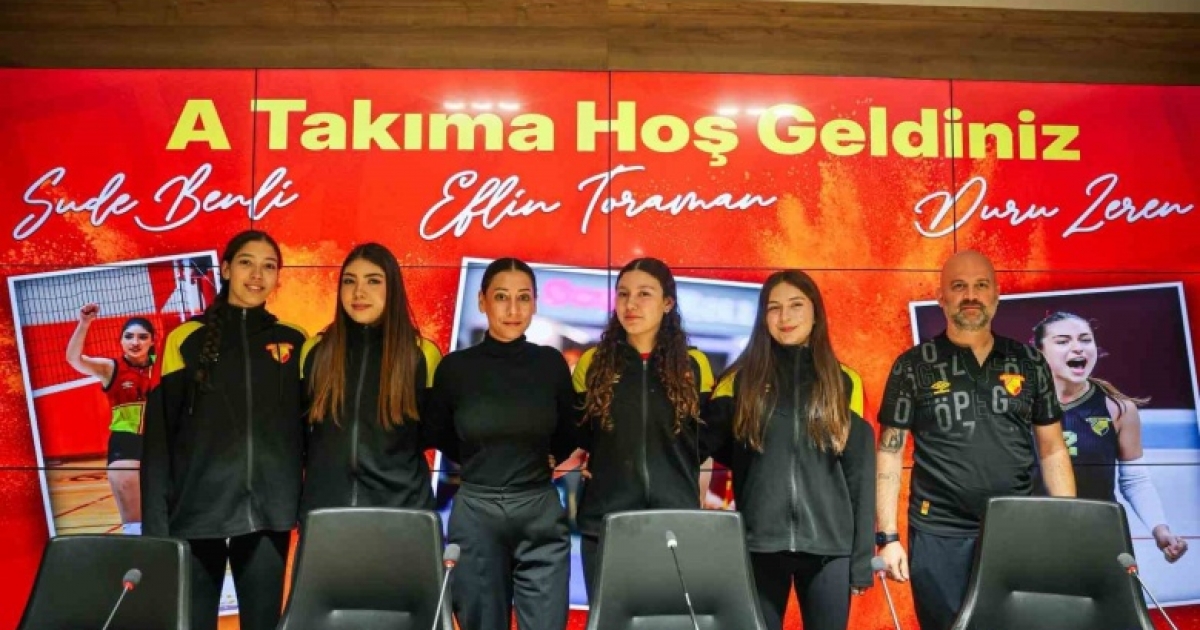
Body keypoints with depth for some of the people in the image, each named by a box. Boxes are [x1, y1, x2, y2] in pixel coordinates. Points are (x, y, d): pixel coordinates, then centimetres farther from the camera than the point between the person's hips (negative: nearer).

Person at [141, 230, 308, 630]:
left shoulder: (293, 342, 10)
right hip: (197, 509, -1)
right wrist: (155, 520, -5)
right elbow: (159, 435, 1)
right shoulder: (186, 339, 4)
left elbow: (307, 427, 10)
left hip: (267, 512, 2)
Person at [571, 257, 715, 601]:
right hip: (604, 521, 0)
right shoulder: (593, 363, 5)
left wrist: (674, 471, 4)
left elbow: (706, 441, 13)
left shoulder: (693, 365, 4)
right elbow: (576, 437, 12)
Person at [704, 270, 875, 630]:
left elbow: (859, 474, 3)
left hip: (829, 546, 1)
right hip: (759, 543, 0)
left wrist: (862, 558, 1)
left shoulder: (844, 382, 6)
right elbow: (715, 447, 7)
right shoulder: (740, 380, 5)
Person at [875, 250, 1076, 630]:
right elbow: (889, 453, -1)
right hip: (940, 534, -2)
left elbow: (1053, 449, 11)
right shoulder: (913, 366, -1)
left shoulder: (1029, 362, 7)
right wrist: (887, 537, -7)